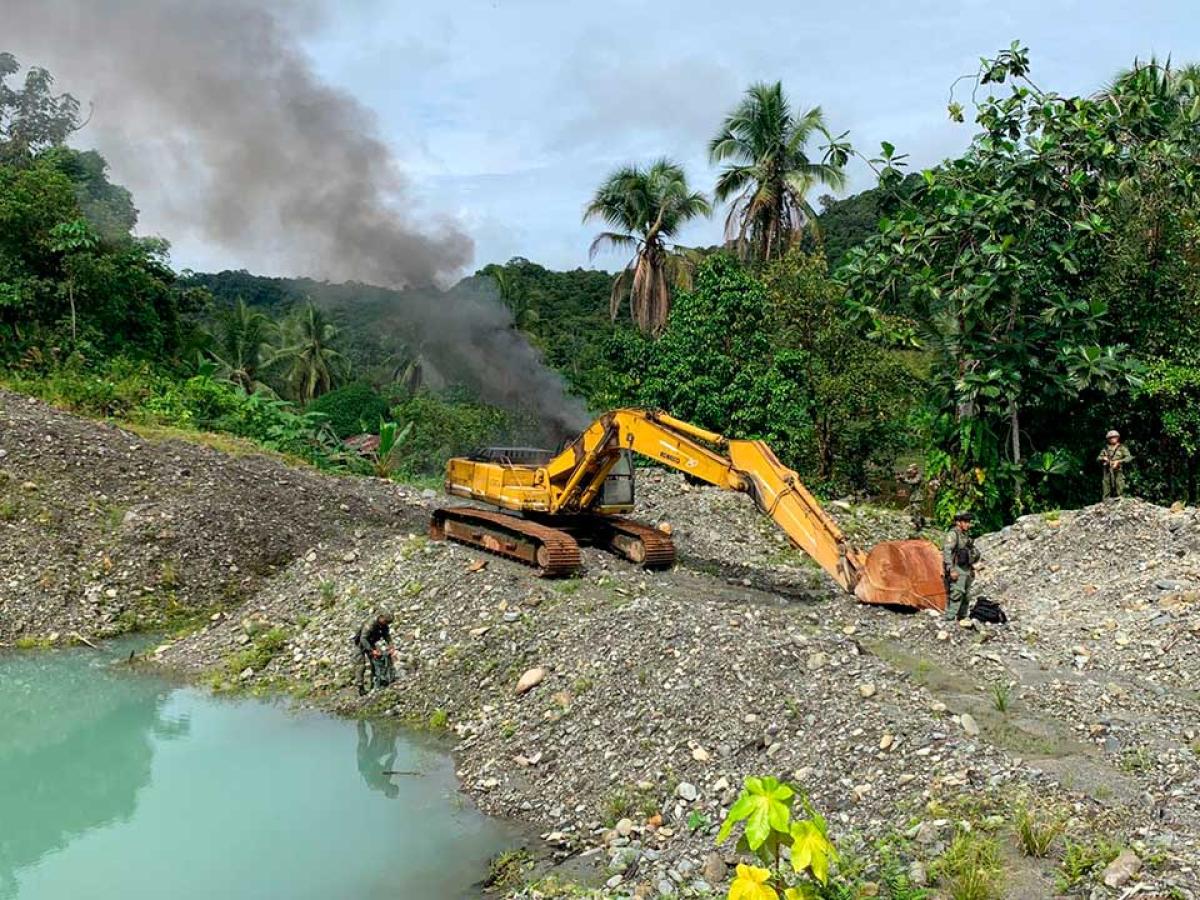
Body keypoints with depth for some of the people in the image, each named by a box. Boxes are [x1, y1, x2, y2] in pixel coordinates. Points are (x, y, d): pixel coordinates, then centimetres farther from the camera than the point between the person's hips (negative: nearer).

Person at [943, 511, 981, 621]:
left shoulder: (966, 535, 14)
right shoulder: (952, 534, -13)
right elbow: (946, 552, -21)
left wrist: (971, 569, 20)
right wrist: (951, 570, -26)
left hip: (966, 570, 9)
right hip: (956, 570, -9)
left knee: (966, 596, 12)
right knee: (956, 594, -18)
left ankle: (963, 618, 22)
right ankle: (949, 618, -20)